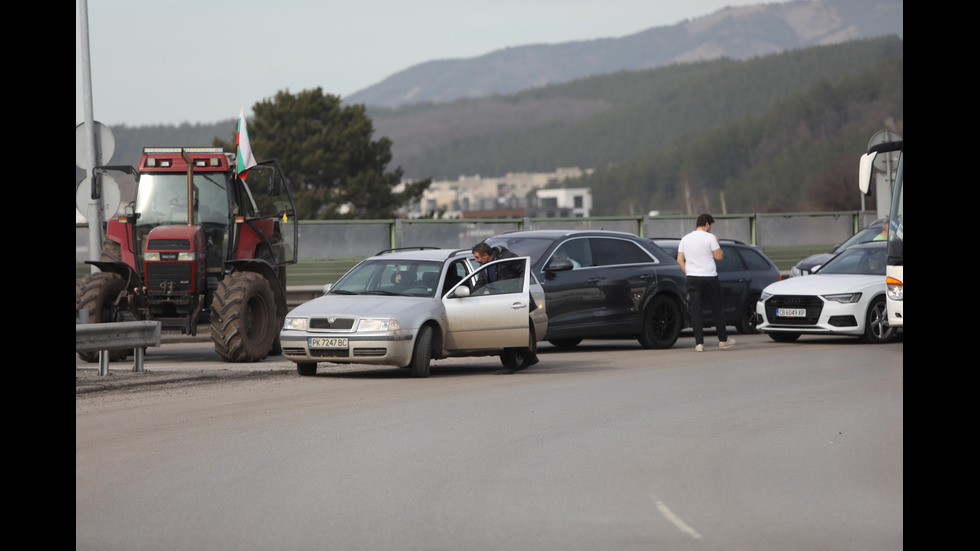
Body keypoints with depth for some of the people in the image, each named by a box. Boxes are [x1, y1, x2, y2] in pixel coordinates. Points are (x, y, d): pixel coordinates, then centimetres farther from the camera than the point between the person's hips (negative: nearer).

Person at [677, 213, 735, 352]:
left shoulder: (685, 239, 8)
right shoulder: (709, 238, -6)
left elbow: (680, 260, 6)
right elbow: (719, 256, -6)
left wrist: (688, 273, 12)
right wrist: (717, 244, 10)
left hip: (692, 278, 3)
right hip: (709, 278, -3)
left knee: (695, 311, 0)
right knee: (717, 309, 11)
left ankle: (699, 343, -8)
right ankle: (723, 340, 20)